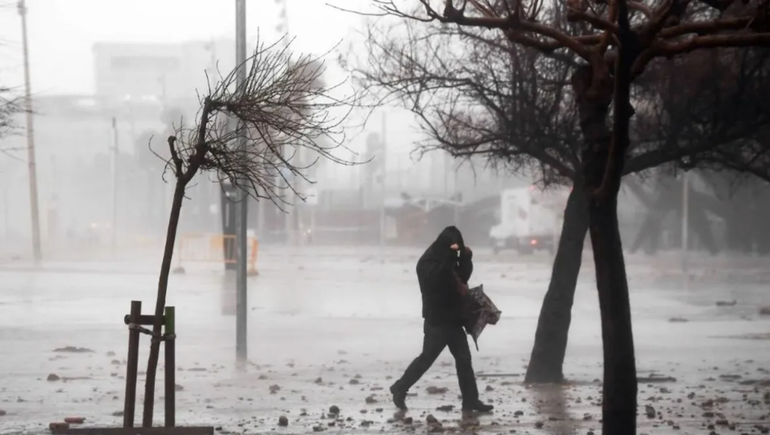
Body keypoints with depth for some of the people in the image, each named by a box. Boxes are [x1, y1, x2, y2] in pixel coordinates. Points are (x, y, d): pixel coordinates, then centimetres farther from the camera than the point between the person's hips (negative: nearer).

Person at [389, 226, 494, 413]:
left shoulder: (448, 261, 13)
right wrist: (450, 256, -30)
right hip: (437, 320, -8)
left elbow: (462, 277, 16)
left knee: (464, 359, 5)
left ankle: (470, 401, 7)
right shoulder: (428, 262, -13)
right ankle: (400, 389, 13)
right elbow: (437, 278, -30)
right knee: (427, 358, -3)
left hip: (452, 320, 8)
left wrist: (466, 258, 1)